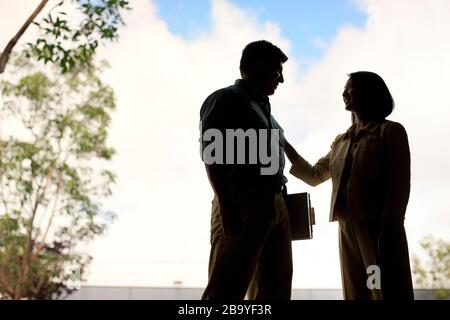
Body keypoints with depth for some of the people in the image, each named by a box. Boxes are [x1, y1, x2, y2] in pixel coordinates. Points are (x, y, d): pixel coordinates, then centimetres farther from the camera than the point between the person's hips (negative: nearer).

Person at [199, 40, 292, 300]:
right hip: (243, 204, -8)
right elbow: (212, 156, -10)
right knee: (227, 289, -11)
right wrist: (227, 207, -20)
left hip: (275, 205, 9)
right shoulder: (226, 99, 2)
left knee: (275, 289, 6)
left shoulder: (263, 108, 26)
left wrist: (279, 204, 13)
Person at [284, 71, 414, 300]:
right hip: (347, 229, 6)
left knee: (388, 291, -9)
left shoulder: (391, 131, 4)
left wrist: (389, 226, -16)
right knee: (357, 294, 5)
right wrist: (286, 147, 17)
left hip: (378, 227, -6)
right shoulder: (341, 142, 22)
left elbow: (400, 183, -5)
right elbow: (314, 176, 26)